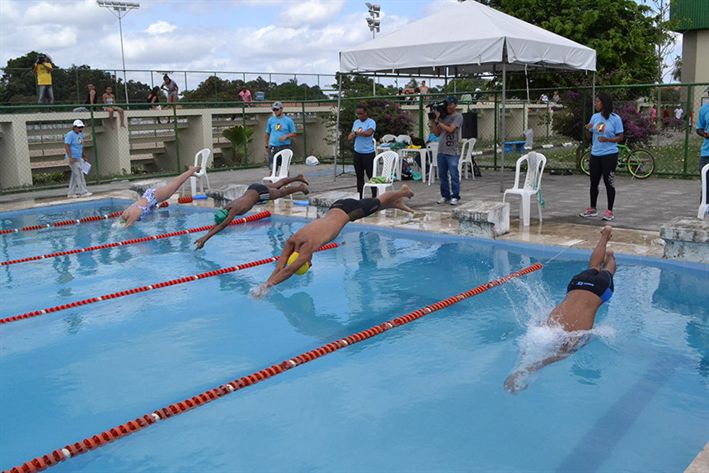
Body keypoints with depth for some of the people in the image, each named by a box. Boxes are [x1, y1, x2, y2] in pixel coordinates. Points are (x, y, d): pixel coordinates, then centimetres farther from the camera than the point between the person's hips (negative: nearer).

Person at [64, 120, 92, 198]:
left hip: (78, 158, 9)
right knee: (79, 174, -11)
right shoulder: (70, 135, -13)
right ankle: (83, 192, -10)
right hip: (72, 158, -9)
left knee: (75, 176, 9)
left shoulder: (80, 134, 13)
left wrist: (83, 156, 19)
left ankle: (71, 193, 14)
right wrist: (70, 157, -26)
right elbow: (66, 146, -20)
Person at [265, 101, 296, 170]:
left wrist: (286, 136, -15)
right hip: (273, 147, 1)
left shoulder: (288, 120, 2)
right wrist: (266, 145, 13)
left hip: (285, 146, -1)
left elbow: (293, 134, 3)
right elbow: (267, 133, 16)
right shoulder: (270, 120, 8)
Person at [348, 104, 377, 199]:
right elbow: (350, 137, 11)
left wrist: (356, 132, -14)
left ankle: (374, 197, 6)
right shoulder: (356, 122, 11)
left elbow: (368, 133, -29)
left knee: (371, 176, -1)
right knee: (359, 176, 12)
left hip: (368, 153, -6)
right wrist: (353, 134, -13)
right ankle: (359, 197, 20)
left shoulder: (371, 122, -9)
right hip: (357, 153, 7)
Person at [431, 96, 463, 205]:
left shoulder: (458, 117, -3)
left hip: (452, 152, -6)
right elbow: (437, 133, 14)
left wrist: (438, 121, -9)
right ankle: (445, 196, 19)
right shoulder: (443, 116, 13)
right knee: (442, 175, 10)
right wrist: (434, 121, 4)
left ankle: (455, 197, 4)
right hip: (441, 151, 6)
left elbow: (450, 129, -15)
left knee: (454, 175, -3)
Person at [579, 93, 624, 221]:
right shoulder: (595, 117, 8)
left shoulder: (615, 118, -7)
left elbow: (620, 137, -6)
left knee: (609, 183, -2)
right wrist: (588, 129, -7)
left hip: (609, 155, -5)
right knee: (594, 182, 11)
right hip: (595, 154, 5)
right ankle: (592, 209, 23)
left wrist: (607, 139, -22)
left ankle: (609, 211, 7)